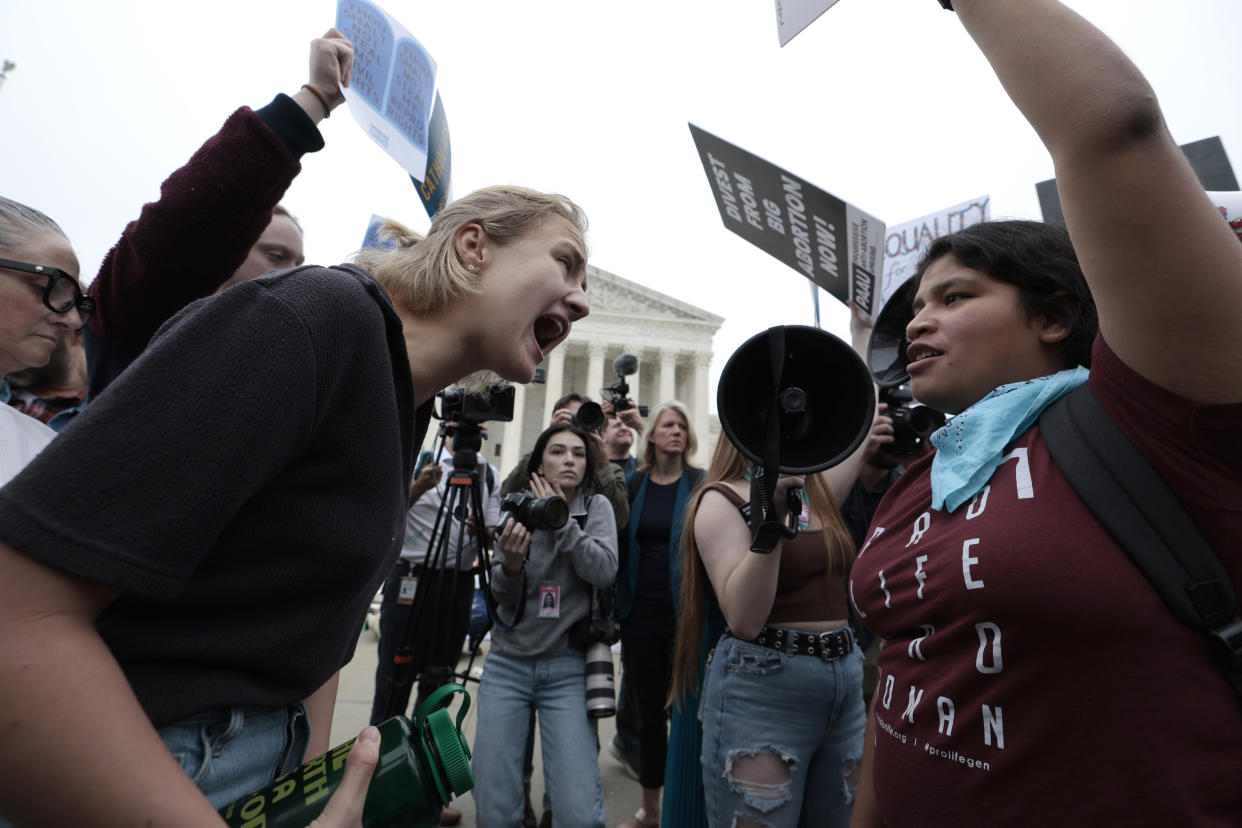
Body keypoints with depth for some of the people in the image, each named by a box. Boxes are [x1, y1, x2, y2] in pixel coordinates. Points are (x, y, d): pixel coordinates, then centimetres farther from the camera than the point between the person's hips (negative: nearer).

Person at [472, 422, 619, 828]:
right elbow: (503, 600, 1)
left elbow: (605, 572, -16)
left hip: (568, 669, -1)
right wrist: (510, 563, -20)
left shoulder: (596, 506, -1)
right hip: (507, 665, 2)